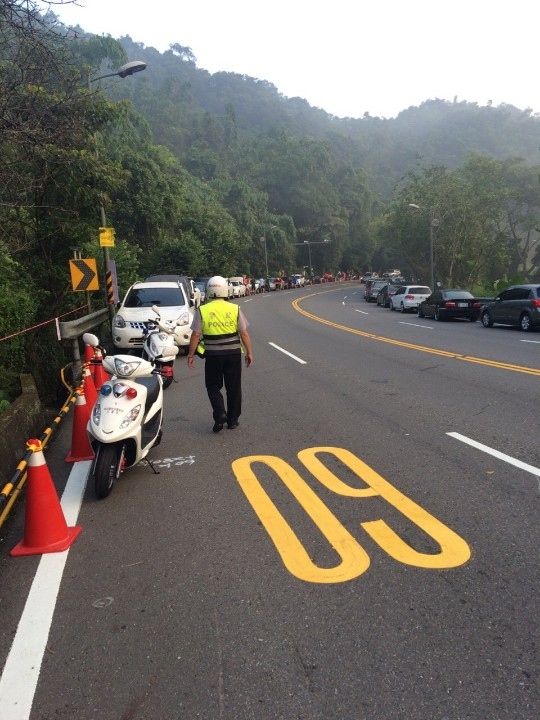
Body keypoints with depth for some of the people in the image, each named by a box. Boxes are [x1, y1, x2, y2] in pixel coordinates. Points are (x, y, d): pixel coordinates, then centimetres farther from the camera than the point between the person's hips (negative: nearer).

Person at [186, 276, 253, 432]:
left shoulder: (202, 311, -5)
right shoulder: (235, 309, -2)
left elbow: (195, 335, -6)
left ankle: (220, 415, -1)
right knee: (233, 387, 12)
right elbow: (244, 333, -1)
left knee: (213, 386, 15)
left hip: (213, 355, -1)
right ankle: (232, 420, 18)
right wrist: (249, 352, 8)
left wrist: (190, 355, 3)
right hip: (233, 354, 1)